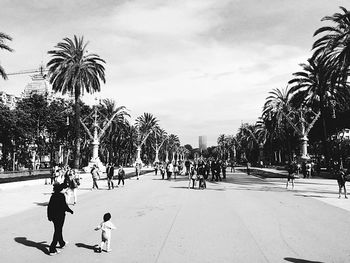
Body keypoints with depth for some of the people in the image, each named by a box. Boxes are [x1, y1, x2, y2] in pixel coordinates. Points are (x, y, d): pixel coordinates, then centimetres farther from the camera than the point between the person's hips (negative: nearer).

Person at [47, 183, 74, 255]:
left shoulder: (53, 196, 3)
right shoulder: (61, 196, -17)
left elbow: (49, 206, 6)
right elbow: (64, 205, -17)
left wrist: (49, 216, 13)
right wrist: (70, 211, 0)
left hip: (53, 216, 7)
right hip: (60, 216, -7)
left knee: (58, 230, 22)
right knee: (57, 232, 1)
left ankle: (62, 243, 41)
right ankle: (52, 249, 0)